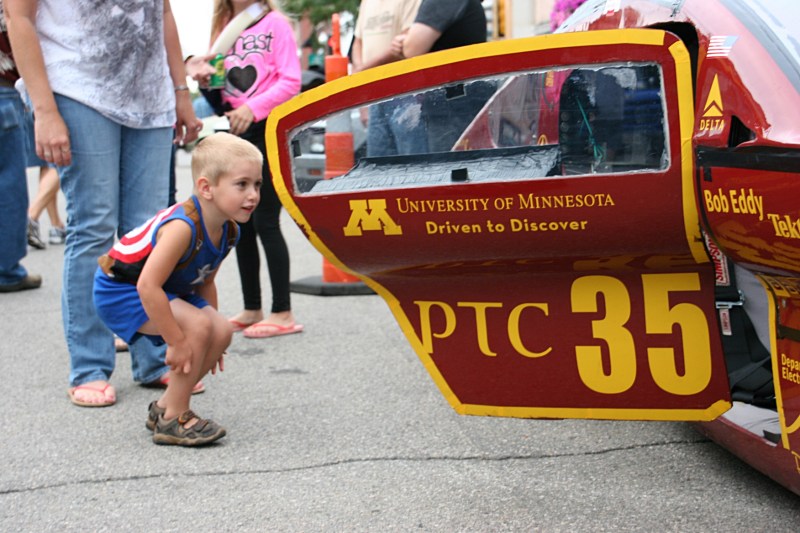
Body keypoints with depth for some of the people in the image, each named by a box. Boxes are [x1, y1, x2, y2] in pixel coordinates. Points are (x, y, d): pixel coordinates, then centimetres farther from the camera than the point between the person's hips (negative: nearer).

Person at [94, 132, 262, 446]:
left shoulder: (228, 232, -6)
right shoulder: (183, 227, -34)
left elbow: (206, 282, 9)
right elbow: (148, 286, -36)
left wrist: (211, 341, 7)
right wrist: (177, 342, -30)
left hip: (168, 291, 9)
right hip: (119, 289, -9)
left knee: (222, 331, -5)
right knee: (197, 324, -25)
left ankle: (165, 407, 12)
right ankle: (173, 419, -10)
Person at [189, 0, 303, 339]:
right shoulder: (224, 27, 12)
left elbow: (290, 81, -11)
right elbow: (221, 83, 16)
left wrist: (253, 108, -20)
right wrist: (207, 79, -5)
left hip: (269, 128, -6)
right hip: (236, 130, 6)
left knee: (265, 222, -7)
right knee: (241, 224, 10)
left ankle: (282, 314, -1)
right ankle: (252, 309, 20)